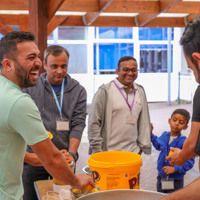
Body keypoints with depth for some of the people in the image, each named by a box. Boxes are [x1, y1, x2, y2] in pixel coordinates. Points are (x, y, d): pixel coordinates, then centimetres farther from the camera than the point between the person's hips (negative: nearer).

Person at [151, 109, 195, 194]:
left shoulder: (184, 142, -21)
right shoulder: (164, 135, -2)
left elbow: (189, 162, -22)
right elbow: (158, 146, 21)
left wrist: (175, 168, -28)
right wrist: (151, 134, 13)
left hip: (176, 181, -5)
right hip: (161, 177, 5)